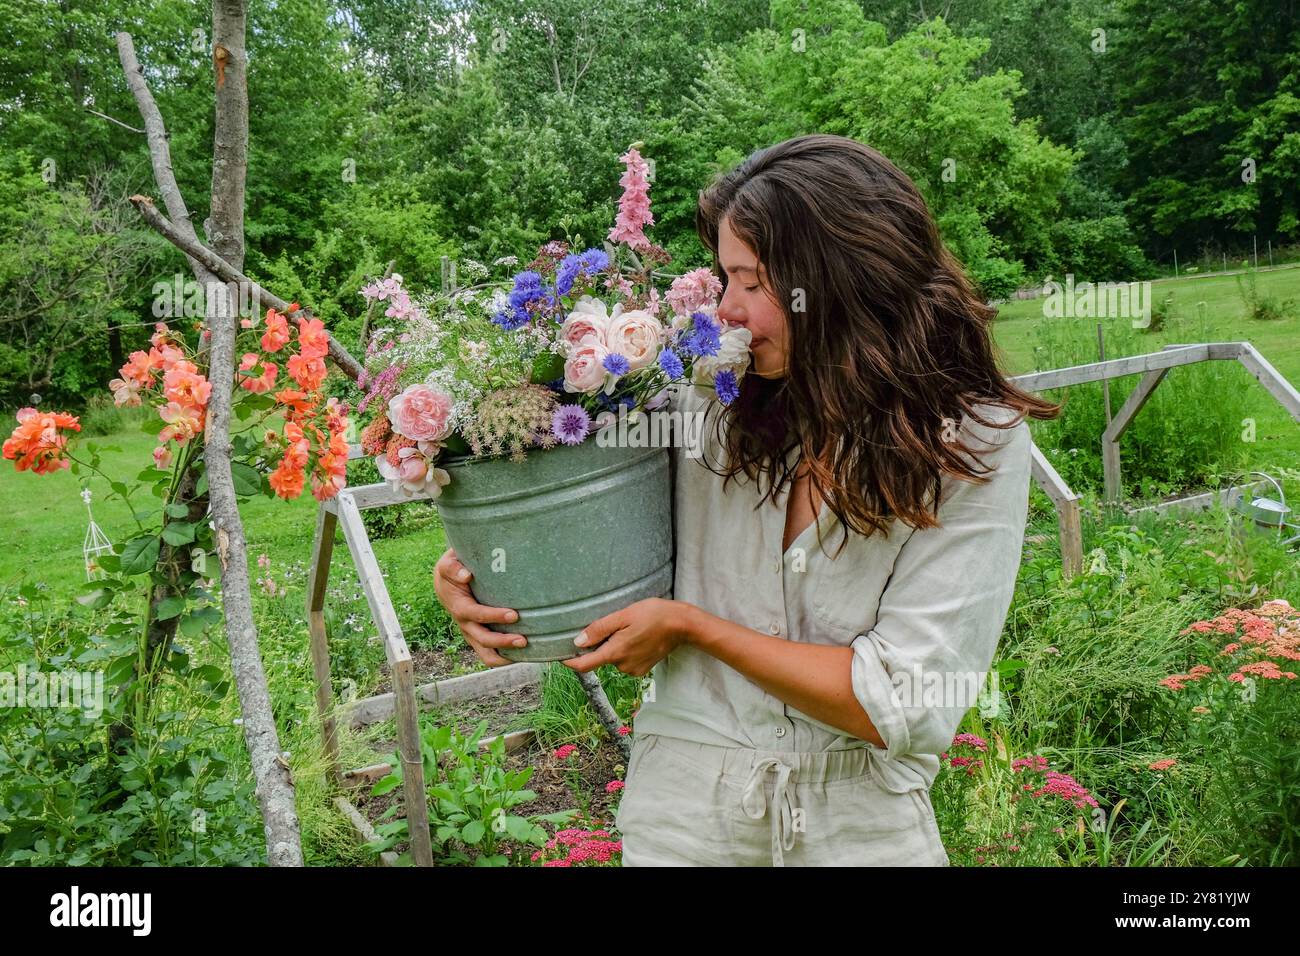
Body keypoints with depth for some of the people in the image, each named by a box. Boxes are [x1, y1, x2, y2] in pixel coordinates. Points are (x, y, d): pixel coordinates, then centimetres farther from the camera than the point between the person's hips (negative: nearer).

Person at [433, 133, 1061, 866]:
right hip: (685, 810, 2)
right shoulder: (708, 406, -9)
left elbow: (903, 706, -19)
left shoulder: (977, 447, -15)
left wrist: (689, 625, -17)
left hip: (862, 824, -2)